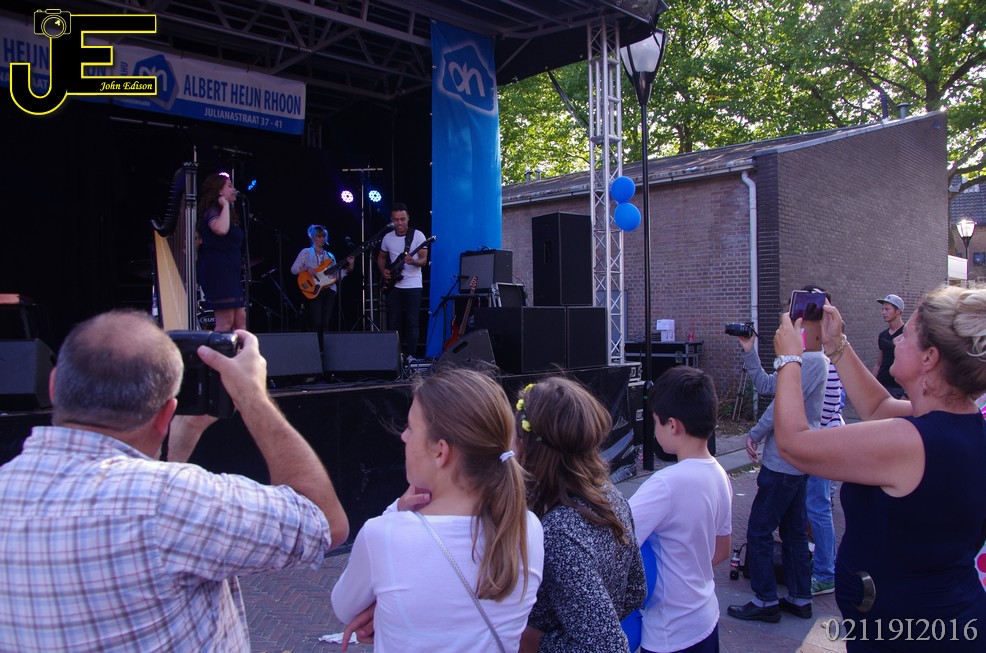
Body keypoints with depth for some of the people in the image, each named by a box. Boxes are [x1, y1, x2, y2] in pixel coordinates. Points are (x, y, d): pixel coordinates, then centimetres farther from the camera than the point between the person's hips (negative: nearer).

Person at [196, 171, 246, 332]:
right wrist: (226, 205, -19)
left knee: (241, 320, 6)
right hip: (217, 269, -10)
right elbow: (221, 229, -32)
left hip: (230, 271, 10)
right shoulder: (212, 211, -8)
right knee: (226, 322, -12)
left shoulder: (228, 213, 20)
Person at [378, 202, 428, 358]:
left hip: (413, 286, -3)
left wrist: (414, 262, -30)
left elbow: (424, 260, -9)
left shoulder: (418, 235, -6)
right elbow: (381, 257, 21)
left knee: (412, 323, -3)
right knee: (393, 323, 5)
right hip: (393, 286, 3)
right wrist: (384, 271, 2)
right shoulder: (387, 238, 6)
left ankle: (409, 356, 3)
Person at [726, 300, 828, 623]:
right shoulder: (806, 361, 13)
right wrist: (749, 352, 6)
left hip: (785, 461, -11)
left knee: (759, 530, -2)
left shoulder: (812, 361, -20)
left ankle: (765, 601, 7)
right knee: (794, 530, 16)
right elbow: (766, 385, 14)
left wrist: (755, 435, -11)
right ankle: (799, 598, 26)